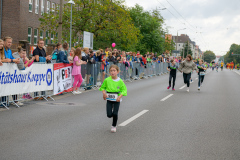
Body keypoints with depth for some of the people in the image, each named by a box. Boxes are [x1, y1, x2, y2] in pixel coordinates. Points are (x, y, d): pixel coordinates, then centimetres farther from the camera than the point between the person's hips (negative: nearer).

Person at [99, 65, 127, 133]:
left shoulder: (120, 81, -8)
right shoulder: (107, 80, -4)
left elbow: (124, 89, -4)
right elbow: (103, 87, 9)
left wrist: (120, 96, -17)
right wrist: (104, 93, -10)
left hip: (117, 99, -1)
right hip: (109, 99, 1)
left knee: (115, 114, -7)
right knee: (109, 115, -4)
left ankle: (114, 126, 17)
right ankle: (111, 112, 34)